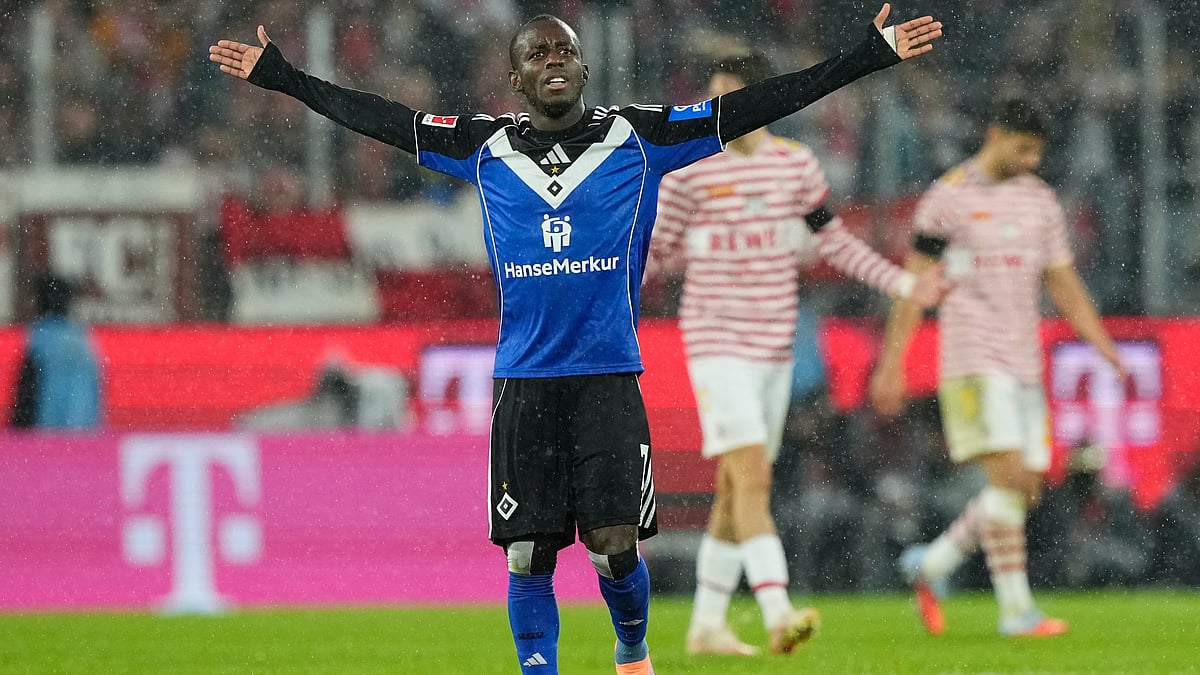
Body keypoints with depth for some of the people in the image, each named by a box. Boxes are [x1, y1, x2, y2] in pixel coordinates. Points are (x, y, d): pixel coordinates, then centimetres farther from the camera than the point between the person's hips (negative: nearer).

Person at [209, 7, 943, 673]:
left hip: (609, 377, -1)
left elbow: (750, 108, -2)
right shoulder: (485, 148, 6)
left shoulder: (637, 139, 1)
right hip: (523, 382, 2)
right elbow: (381, 119, 12)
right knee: (528, 556, 0)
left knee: (615, 547, -6)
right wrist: (282, 77, 12)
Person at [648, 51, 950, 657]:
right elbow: (658, 248, 1)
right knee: (752, 478, -18)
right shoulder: (691, 171, -7)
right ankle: (778, 617, -27)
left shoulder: (797, 165, 3)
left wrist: (904, 284, 6)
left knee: (736, 490, 10)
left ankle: (707, 624, 19)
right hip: (717, 345, -5)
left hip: (775, 346, 5)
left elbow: (834, 242, 12)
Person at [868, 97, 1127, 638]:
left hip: (1024, 364, 7)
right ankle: (1016, 609, -12)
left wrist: (1107, 349, 6)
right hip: (973, 362, -7)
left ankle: (930, 565, 20)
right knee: (1009, 476, -15)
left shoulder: (1040, 200, 13)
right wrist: (890, 365, -7)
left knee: (1024, 489, 3)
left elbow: (1064, 284, 16)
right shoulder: (948, 198, -5)